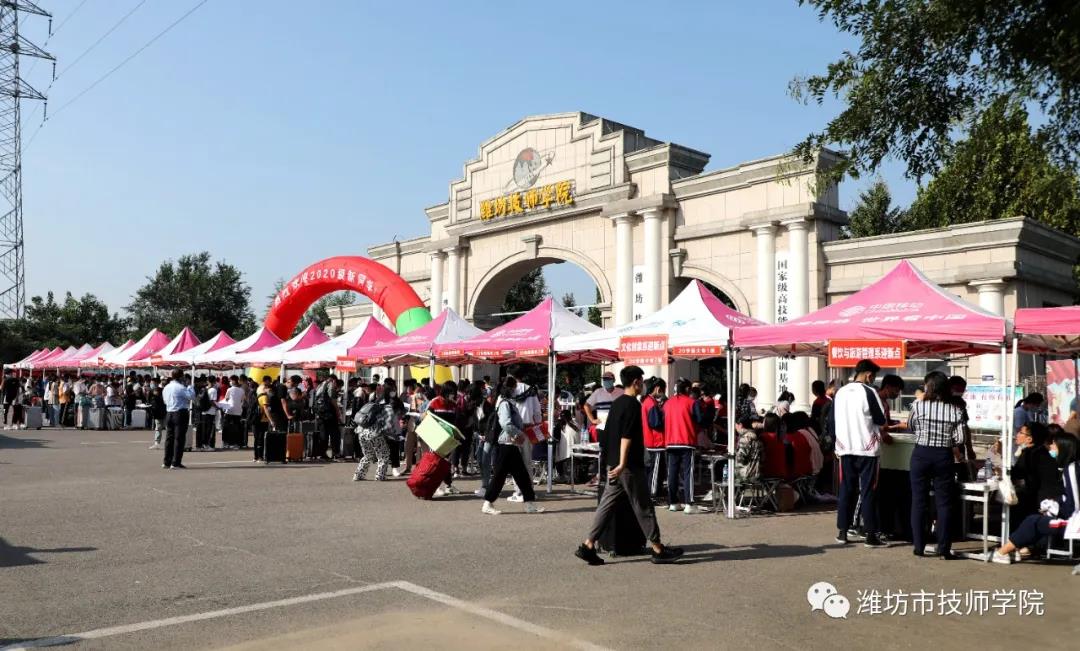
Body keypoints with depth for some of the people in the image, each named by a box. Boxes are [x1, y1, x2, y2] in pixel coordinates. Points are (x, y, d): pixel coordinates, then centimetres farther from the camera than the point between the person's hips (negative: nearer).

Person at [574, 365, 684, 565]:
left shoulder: (616, 403, 14)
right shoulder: (632, 404, -13)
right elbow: (627, 437, -21)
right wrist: (622, 464, -25)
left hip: (613, 464, 9)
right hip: (630, 466, -8)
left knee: (607, 504, 7)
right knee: (643, 507, 1)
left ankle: (588, 546, 3)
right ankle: (658, 549, 10)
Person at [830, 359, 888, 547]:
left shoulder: (840, 392, 7)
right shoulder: (869, 392, -10)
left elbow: (831, 421, 10)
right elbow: (881, 420, -5)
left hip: (845, 448, 5)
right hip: (867, 448, -5)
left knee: (846, 490, 10)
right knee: (868, 491, 0)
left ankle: (842, 532, 13)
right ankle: (870, 535, 3)